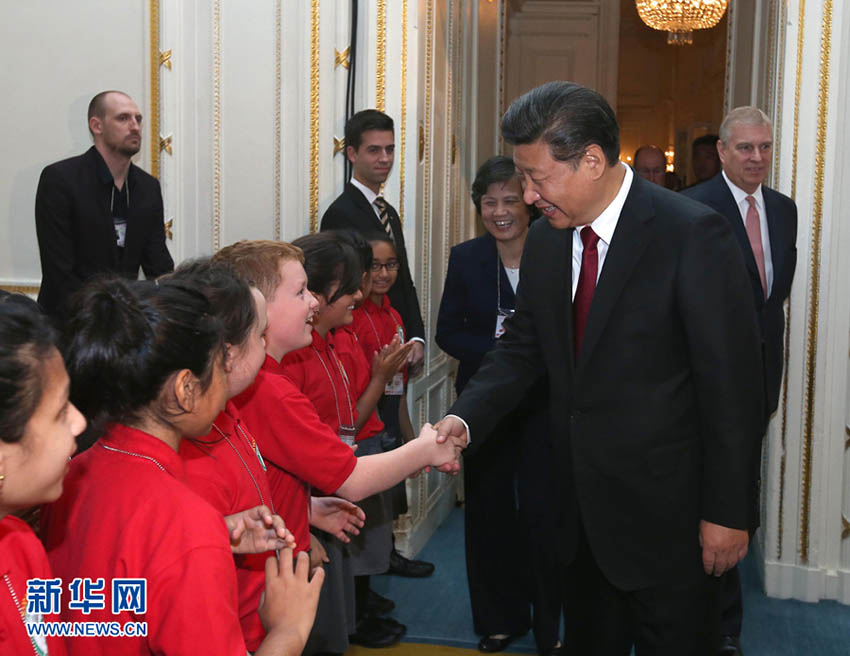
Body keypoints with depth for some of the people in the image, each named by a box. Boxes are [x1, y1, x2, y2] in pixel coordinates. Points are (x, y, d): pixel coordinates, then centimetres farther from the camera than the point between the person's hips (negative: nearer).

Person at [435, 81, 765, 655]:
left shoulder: (694, 235, -18)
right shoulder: (546, 241, 2)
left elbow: (732, 385, -16)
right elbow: (523, 349, 9)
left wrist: (727, 513, -13)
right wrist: (465, 418, -9)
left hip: (666, 513, -6)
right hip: (582, 506, 6)